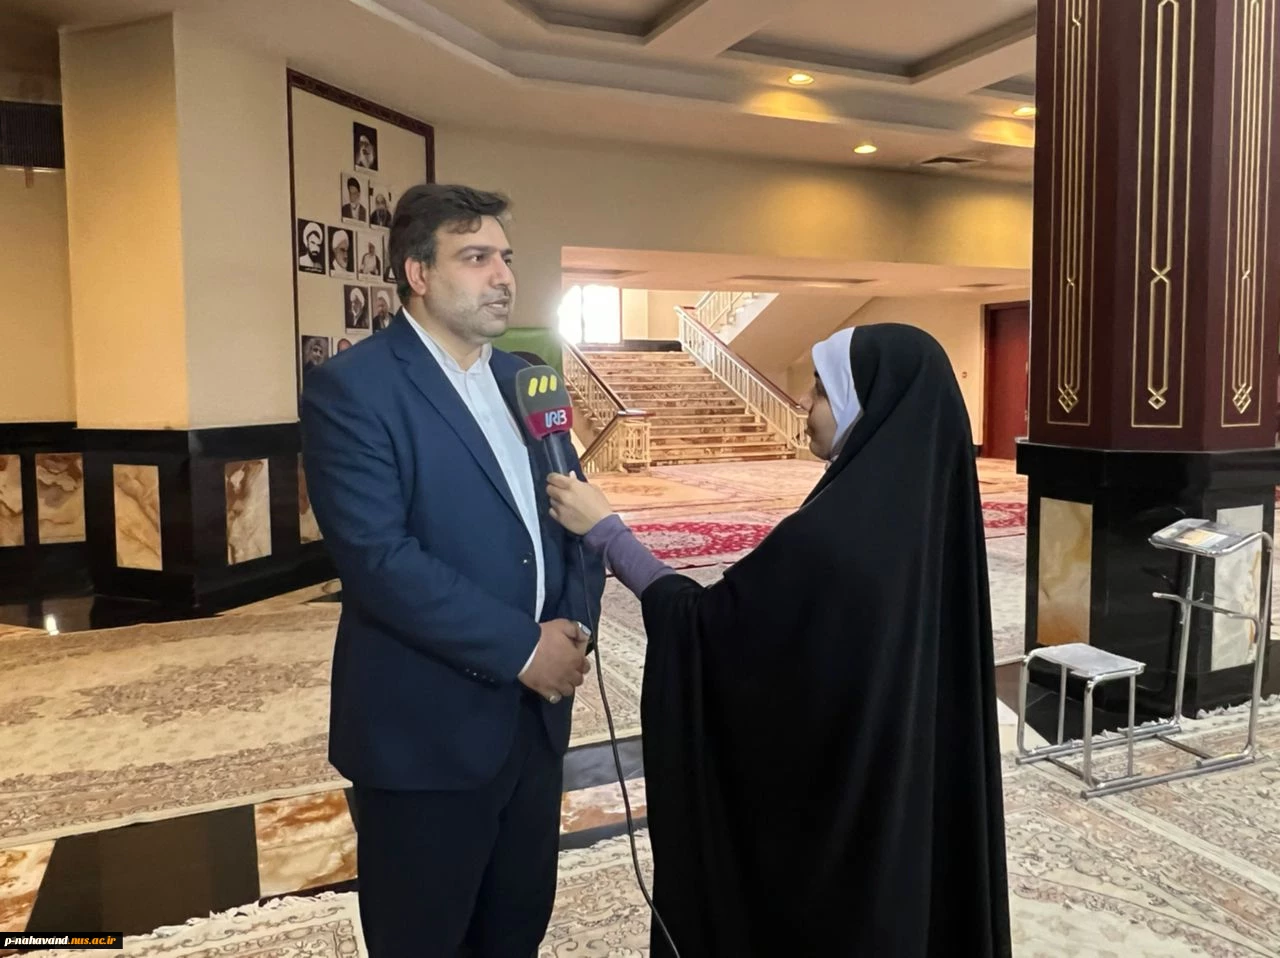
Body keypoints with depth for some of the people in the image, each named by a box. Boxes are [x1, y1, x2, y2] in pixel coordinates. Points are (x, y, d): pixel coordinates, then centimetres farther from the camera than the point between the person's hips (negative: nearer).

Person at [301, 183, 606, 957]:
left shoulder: (522, 379, 10)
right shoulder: (351, 388, -12)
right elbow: (377, 558, -21)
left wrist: (573, 623, -8)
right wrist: (521, 649, -18)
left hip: (536, 713, 6)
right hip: (426, 729, -6)